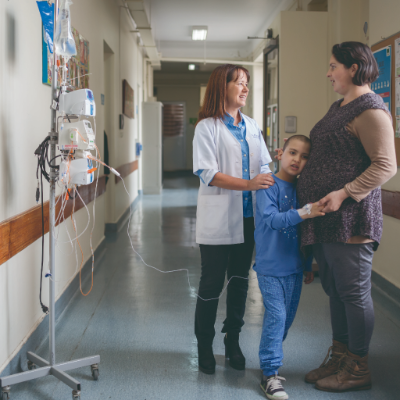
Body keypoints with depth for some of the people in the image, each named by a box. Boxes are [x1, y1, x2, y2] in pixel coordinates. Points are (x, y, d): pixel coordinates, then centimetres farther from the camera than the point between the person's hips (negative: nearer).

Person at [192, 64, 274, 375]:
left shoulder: (252, 127, 12)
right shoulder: (208, 126, -6)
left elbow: (264, 167, 11)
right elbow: (208, 173, -15)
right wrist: (248, 184, -24)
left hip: (247, 219, 6)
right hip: (218, 219, -5)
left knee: (240, 281, 13)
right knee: (212, 284, 3)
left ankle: (233, 341, 27)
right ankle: (205, 346, 18)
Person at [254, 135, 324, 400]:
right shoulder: (269, 185, -10)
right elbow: (272, 219, -24)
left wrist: (308, 265, 19)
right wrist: (304, 213, -36)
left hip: (294, 267, 6)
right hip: (270, 266, -6)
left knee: (288, 316, 14)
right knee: (276, 315, -9)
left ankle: (270, 357, 33)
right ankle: (270, 374, -1)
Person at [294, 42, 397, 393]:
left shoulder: (371, 110, -12)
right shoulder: (339, 107, 19)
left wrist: (345, 193, -25)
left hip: (349, 220, -10)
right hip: (324, 219, 10)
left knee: (354, 293, 0)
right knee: (334, 291, 16)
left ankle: (358, 369, 12)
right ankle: (339, 358, 28)